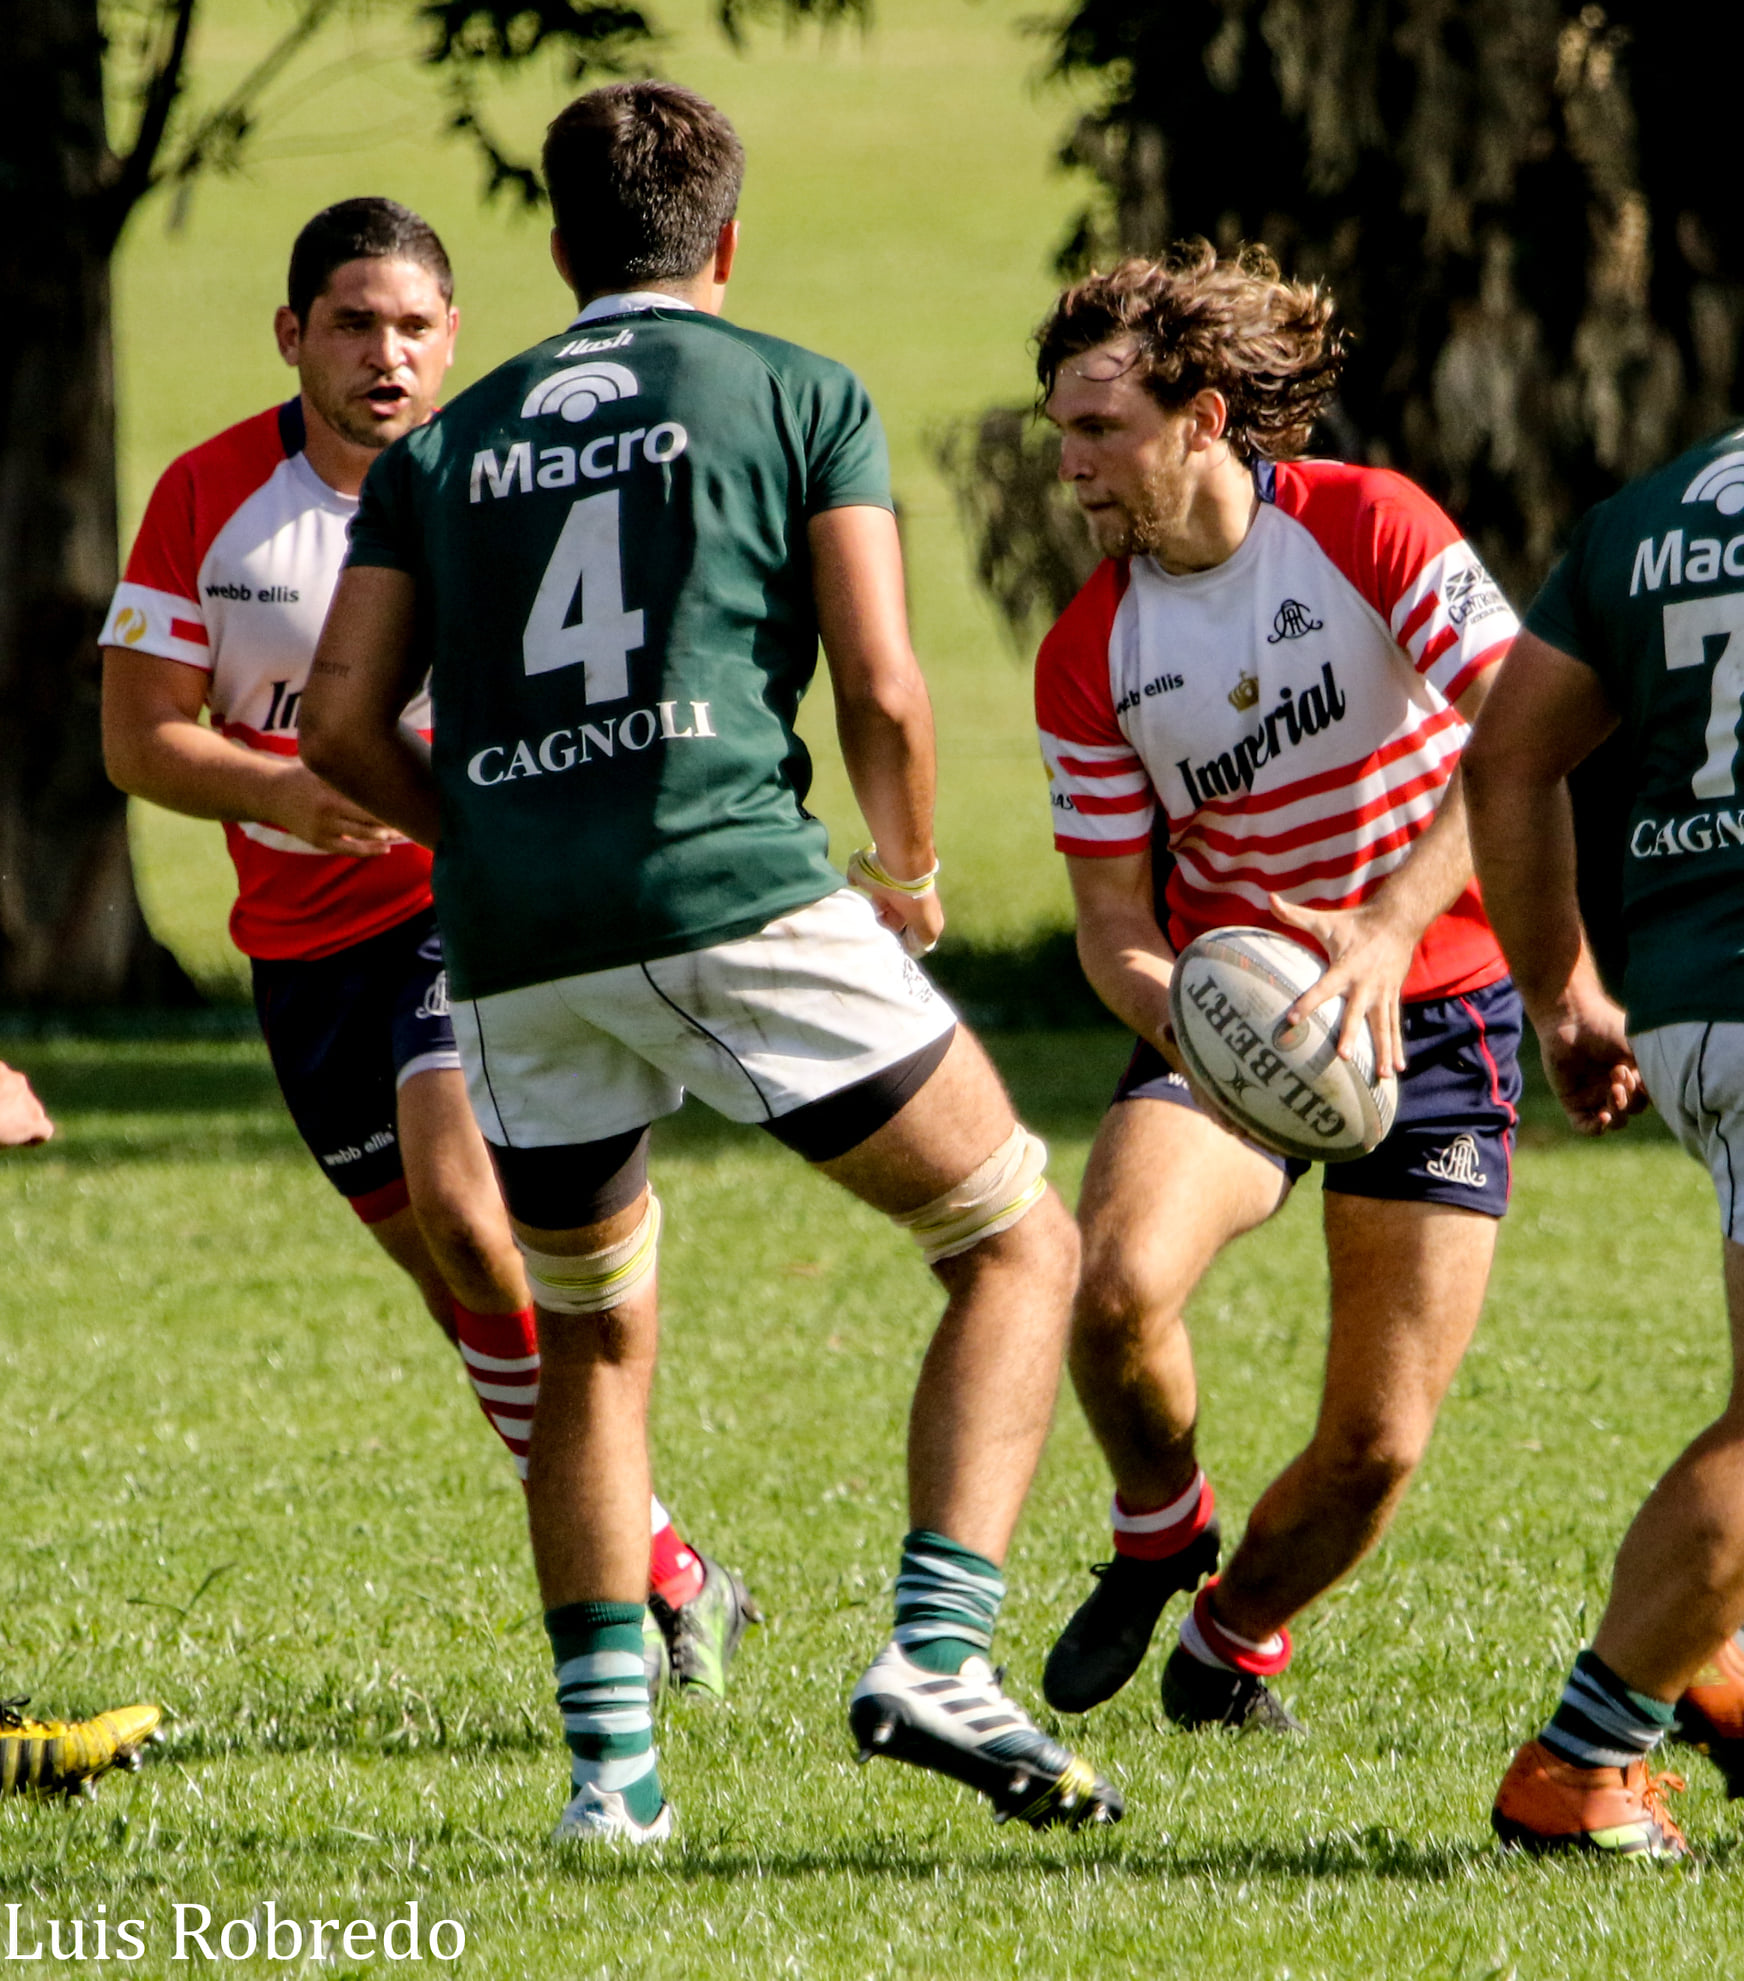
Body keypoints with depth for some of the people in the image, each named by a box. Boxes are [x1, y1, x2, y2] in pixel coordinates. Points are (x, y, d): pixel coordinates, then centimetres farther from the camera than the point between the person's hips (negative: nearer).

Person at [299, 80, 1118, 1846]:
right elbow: (880, 687, 0)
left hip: (515, 951, 4)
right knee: (1018, 1244, 8)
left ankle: (609, 1760, 12)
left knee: (590, 1347, 23)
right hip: (733, 896, -4)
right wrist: (908, 874, 17)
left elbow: (344, 724, 12)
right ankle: (936, 1656, -10)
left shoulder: (450, 442, 19)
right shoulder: (800, 396, 9)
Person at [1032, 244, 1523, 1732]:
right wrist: (1178, 1020, -26)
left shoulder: (1369, 528, -13)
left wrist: (1390, 925, -37)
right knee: (1118, 1288, -28)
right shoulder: (1089, 657, -4)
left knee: (1378, 1444, -6)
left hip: (1433, 1011, -2)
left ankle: (1231, 1646, 26)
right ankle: (1159, 1534, 4)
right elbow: (1114, 922, -2)